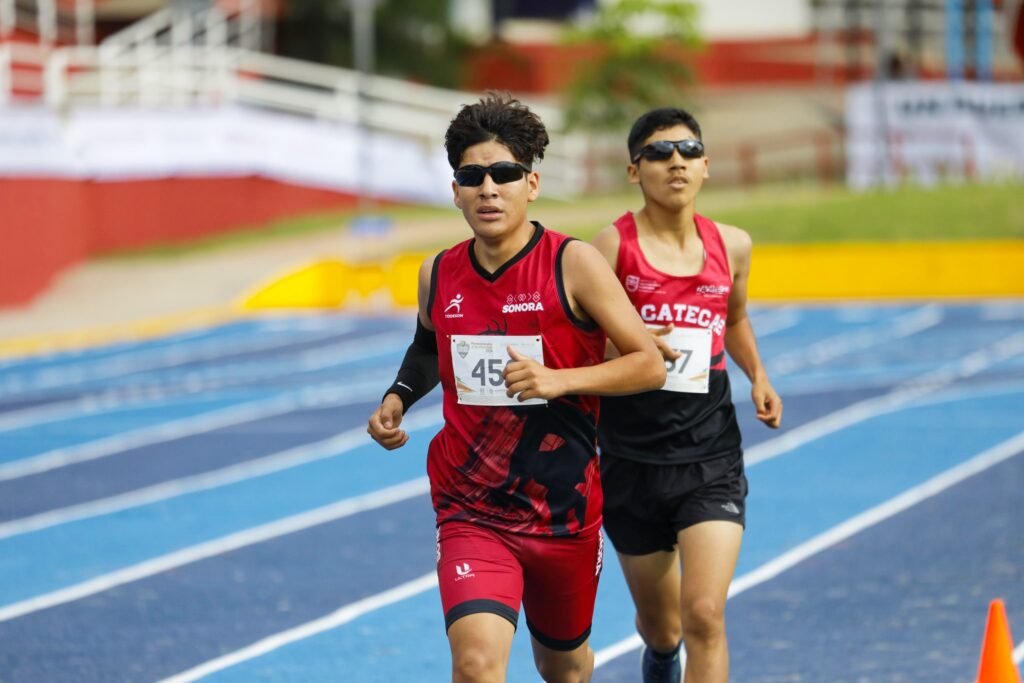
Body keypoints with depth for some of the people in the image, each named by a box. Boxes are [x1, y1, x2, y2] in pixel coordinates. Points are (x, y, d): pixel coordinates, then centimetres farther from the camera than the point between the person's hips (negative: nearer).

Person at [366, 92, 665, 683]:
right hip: (472, 516, 1)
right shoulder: (439, 276, 1)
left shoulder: (573, 264, -10)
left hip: (564, 514, 0)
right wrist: (397, 400, 5)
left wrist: (559, 380, -23)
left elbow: (651, 365, -10)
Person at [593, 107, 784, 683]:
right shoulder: (614, 246, -8)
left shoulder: (732, 246, 4)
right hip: (631, 458, -1)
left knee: (704, 618, -16)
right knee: (661, 625, 17)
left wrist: (758, 376, 9)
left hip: (710, 459, 1)